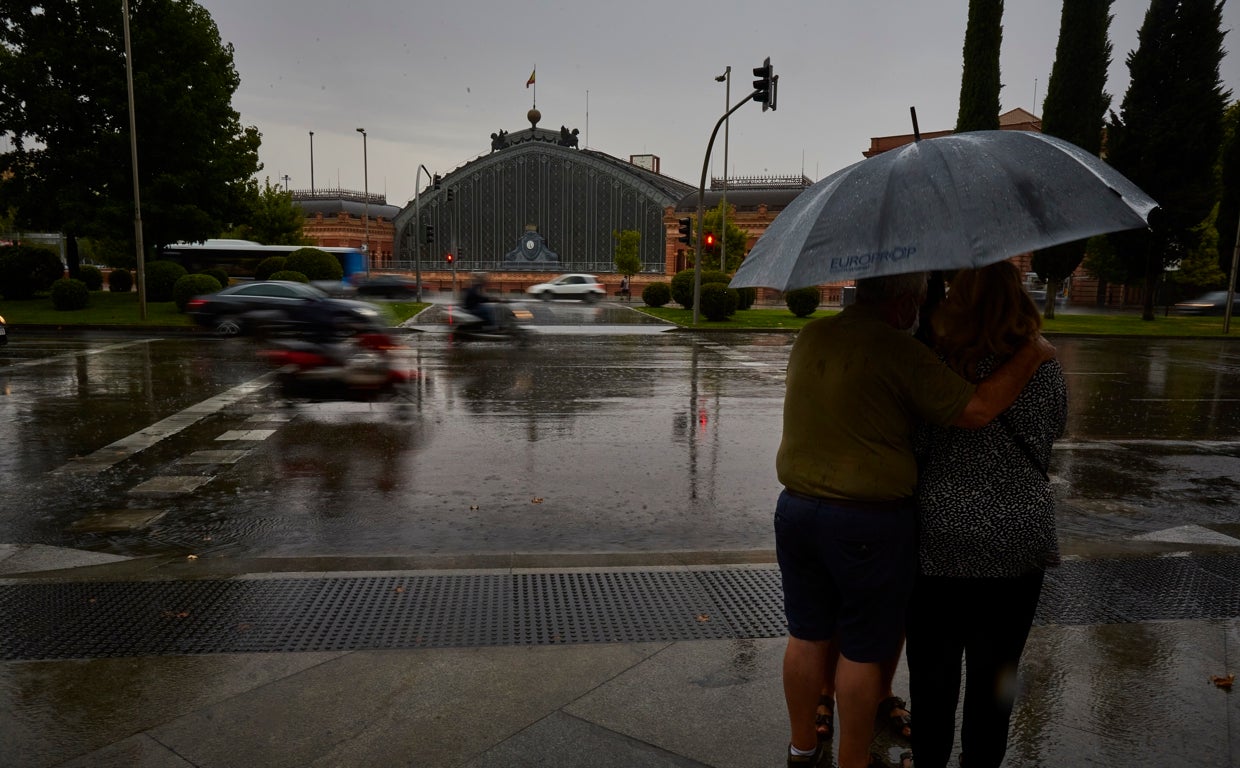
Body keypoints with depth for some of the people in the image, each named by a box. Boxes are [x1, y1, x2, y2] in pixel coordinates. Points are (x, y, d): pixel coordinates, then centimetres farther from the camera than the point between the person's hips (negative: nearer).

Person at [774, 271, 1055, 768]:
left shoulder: (809, 338, 5)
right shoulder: (898, 350, -16)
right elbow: (975, 411, -17)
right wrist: (1033, 354, -5)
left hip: (797, 507, 6)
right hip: (870, 523, -6)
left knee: (807, 635, 18)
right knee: (863, 650, 10)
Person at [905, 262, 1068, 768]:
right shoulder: (1045, 368, -4)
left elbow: (909, 445, -10)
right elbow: (1051, 432, 8)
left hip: (938, 539, -1)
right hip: (1018, 536, 2)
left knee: (932, 668, 14)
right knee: (993, 670, 15)